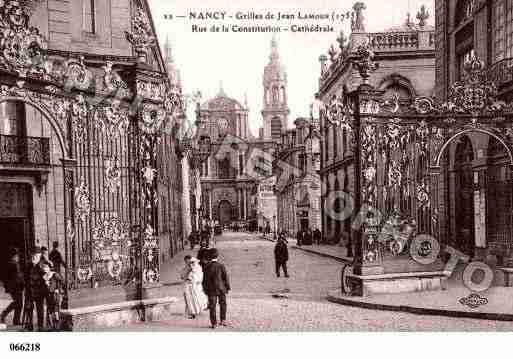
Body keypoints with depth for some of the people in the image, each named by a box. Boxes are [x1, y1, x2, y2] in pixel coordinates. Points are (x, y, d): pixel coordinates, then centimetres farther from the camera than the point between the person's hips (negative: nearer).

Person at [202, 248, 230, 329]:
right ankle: (223, 320, 19)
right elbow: (226, 278, -6)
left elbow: (205, 280, 0)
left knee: (212, 306, 8)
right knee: (223, 304, 18)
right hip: (221, 289, 0)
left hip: (211, 290, 1)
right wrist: (228, 287, 6)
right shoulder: (221, 266, -11)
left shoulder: (207, 267, -7)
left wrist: (205, 290, 11)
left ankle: (214, 323, 10)